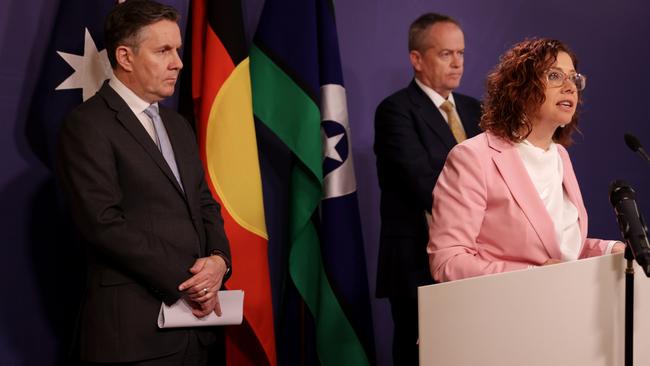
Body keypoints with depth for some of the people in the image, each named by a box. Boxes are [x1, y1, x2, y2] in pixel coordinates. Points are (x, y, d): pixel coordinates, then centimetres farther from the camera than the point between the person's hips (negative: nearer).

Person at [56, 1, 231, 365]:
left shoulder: (178, 125, 17)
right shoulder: (87, 125, -8)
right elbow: (104, 224, -16)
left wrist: (219, 259, -4)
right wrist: (184, 281, -14)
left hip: (194, 319, 7)